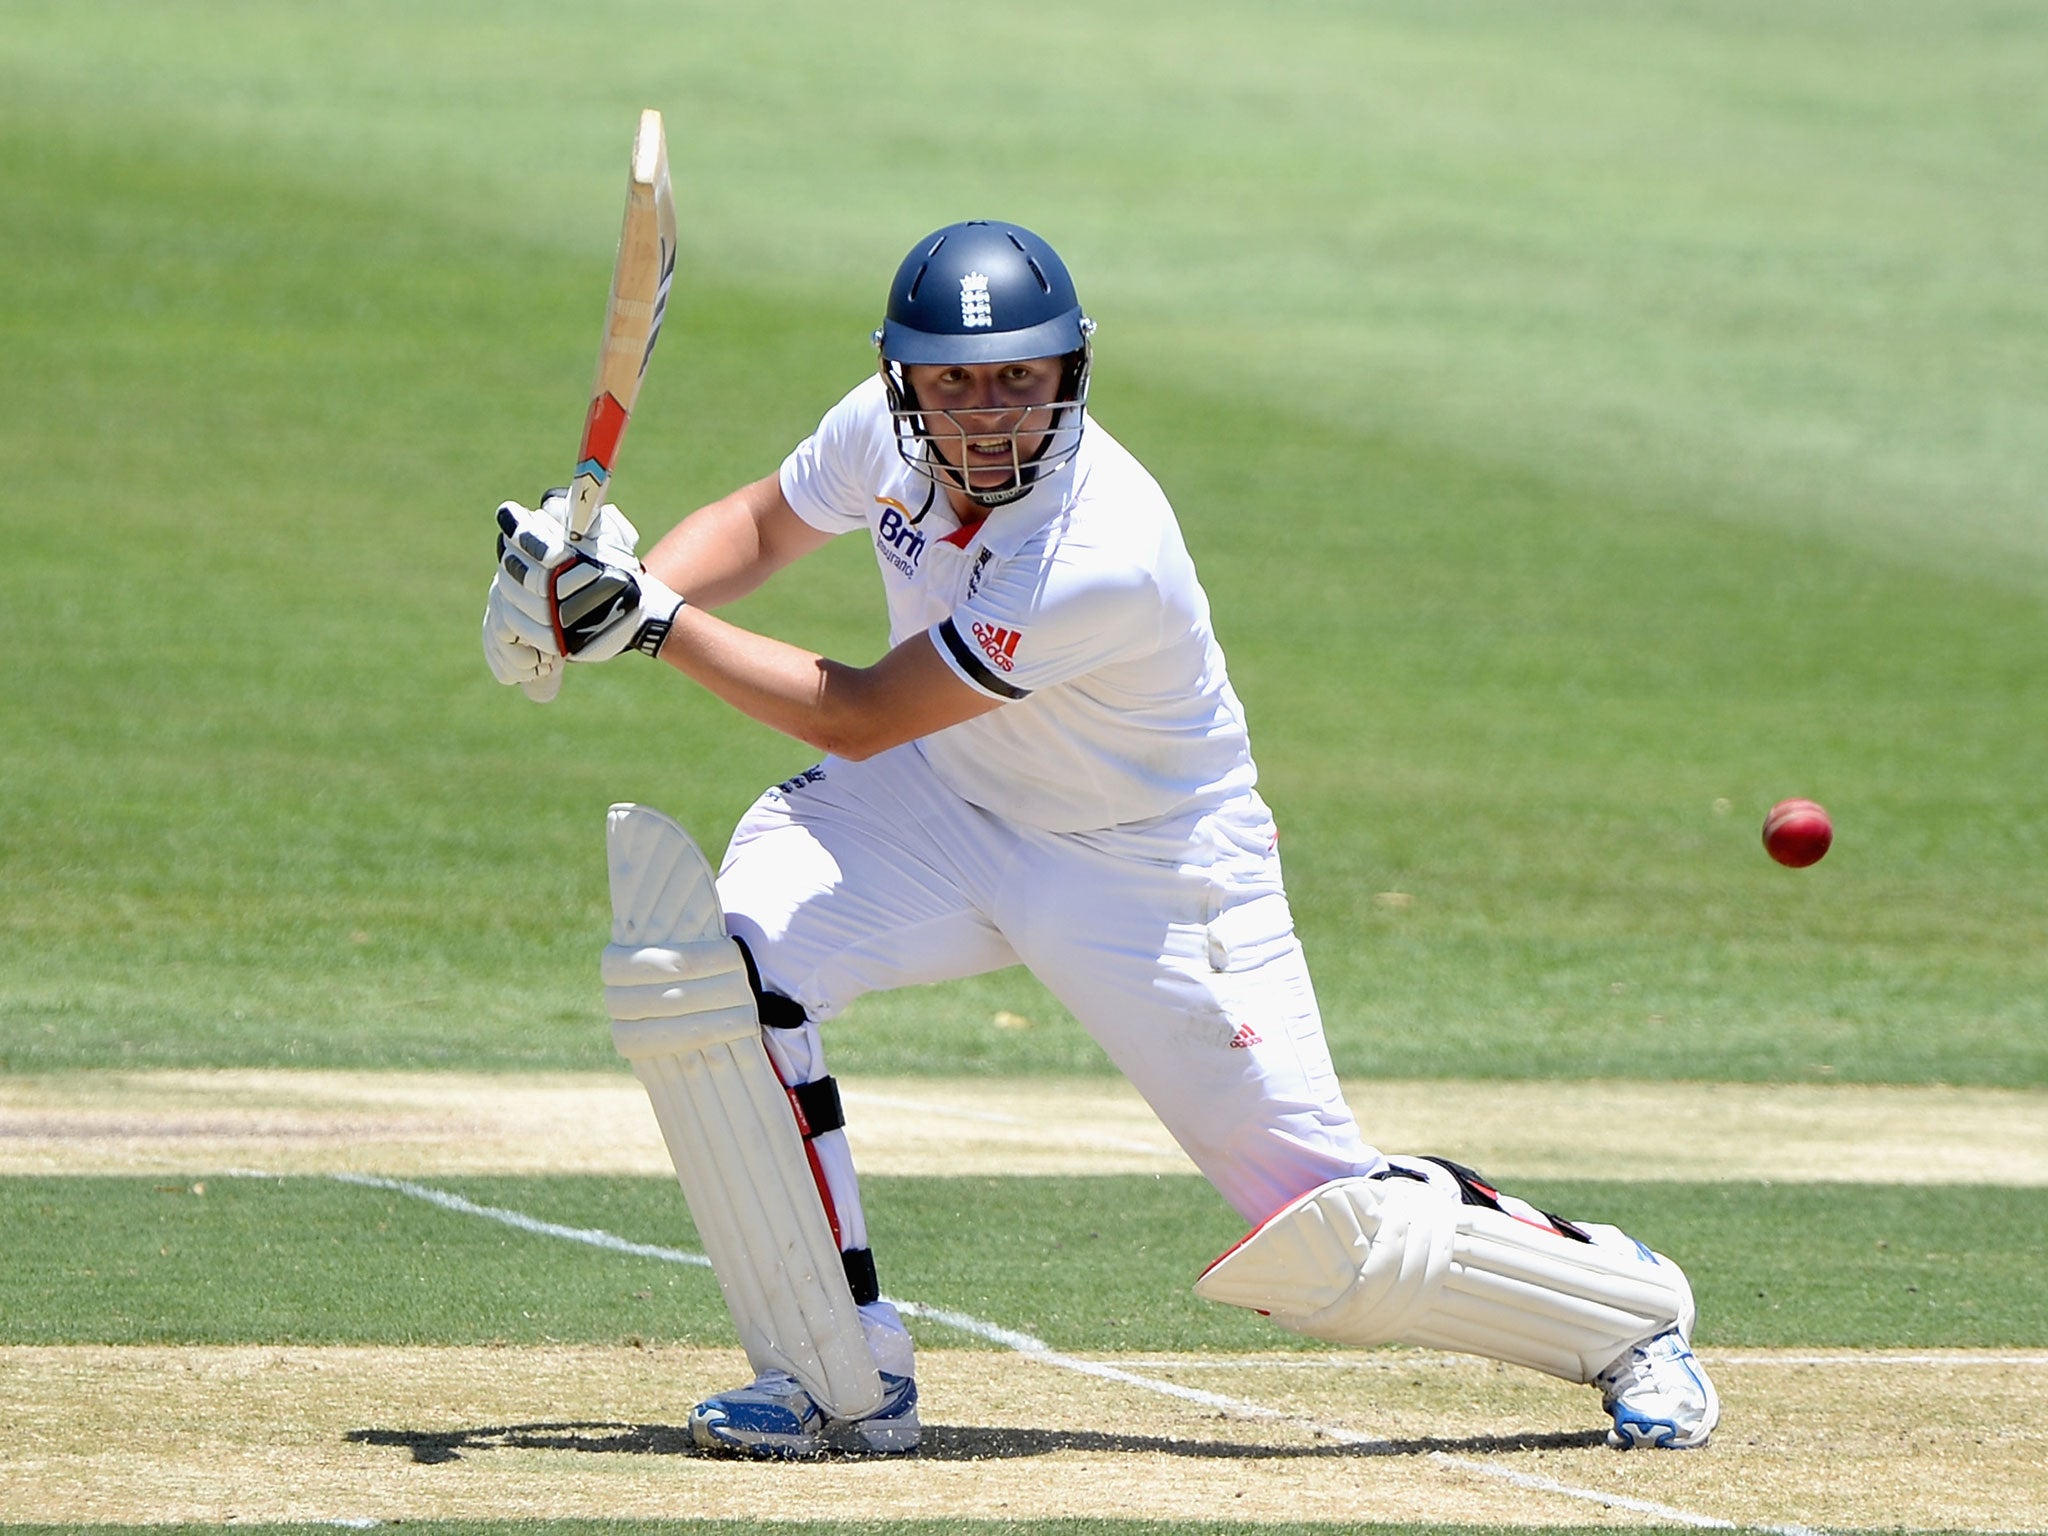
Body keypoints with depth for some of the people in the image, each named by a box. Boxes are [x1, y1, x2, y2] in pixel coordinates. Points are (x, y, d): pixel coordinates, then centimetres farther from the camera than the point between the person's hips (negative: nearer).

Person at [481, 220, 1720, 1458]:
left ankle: (1625, 1304, 24)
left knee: (1328, 1226, -6)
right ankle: (841, 1377, -10)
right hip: (944, 807, 6)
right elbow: (759, 526, 5)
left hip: (1155, 877, -6)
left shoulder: (1103, 557, -36)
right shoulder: (889, 430, -16)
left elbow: (854, 719, -31)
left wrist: (650, 623, -31)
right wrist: (615, 586, -14)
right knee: (722, 951, -21)